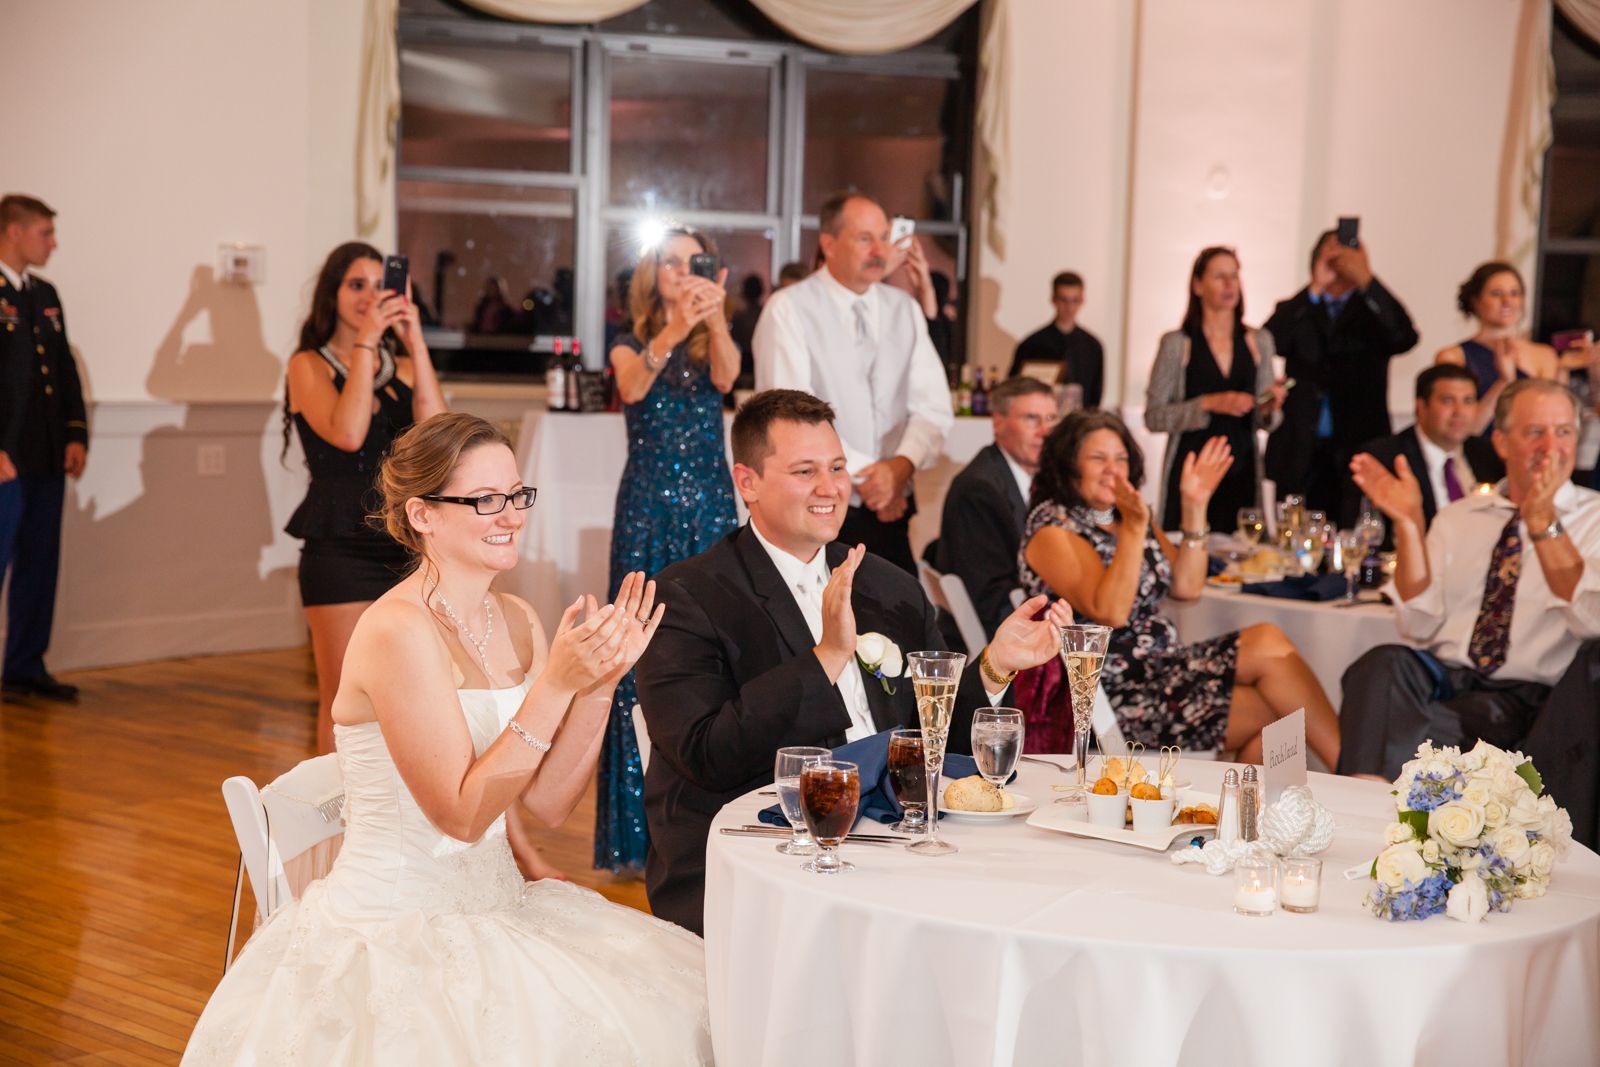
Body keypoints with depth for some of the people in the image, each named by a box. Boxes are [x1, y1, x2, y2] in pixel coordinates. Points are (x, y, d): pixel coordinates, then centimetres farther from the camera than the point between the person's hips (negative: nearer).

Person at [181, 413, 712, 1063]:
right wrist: (556, 685, -24)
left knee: (678, 1003, -10)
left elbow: (547, 803, 5)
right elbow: (461, 813, -19)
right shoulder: (398, 631, -16)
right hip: (398, 930, -7)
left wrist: (600, 681, -6)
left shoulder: (516, 623, 7)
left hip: (493, 908, 7)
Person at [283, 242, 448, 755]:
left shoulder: (401, 367, 12)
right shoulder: (309, 365, 0)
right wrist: (365, 342, -15)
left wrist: (415, 342, -9)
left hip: (404, 545, 4)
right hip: (339, 549, -4)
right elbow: (347, 433, -19)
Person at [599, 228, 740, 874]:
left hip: (709, 502, 1)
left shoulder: (713, 340, 9)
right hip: (647, 505, -1)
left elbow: (726, 378, -15)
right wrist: (673, 330, -35)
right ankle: (638, 835, 2)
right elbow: (632, 387, -17)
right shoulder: (631, 342, 7)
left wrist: (716, 320, -36)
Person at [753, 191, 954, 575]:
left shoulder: (905, 310, 13)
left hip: (891, 509, 4)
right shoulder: (787, 309, -3)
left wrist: (903, 464, -16)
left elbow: (933, 407, 4)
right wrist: (862, 474, -14)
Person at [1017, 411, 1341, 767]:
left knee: (1271, 709, -16)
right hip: (1116, 692, -8)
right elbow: (1110, 613, -21)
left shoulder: (1129, 516, 17)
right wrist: (1133, 529, -27)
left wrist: (1194, 507, 1)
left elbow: (1187, 586, 8)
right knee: (1269, 646, -15)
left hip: (1160, 668, 8)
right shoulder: (1051, 530, -8)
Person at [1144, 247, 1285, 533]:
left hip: (1242, 473, 3)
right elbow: (1153, 418, -4)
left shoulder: (1259, 341, 12)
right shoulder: (1176, 343, 1)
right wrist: (1208, 404, -15)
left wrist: (1269, 408, -5)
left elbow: (1262, 422, 17)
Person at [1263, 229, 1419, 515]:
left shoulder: (1373, 312, 13)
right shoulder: (1295, 311, 14)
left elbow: (1406, 338, -9)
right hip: (1299, 457, 0)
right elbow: (1267, 344, -7)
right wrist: (1315, 288, -12)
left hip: (1359, 454, 0)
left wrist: (1366, 279, -16)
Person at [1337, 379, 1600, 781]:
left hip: (1521, 697, -4)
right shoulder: (1459, 517, 17)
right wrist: (1409, 522, -4)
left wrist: (1543, 522, -19)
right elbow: (1419, 625, 7)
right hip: (1441, 675, 4)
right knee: (1384, 664, -32)